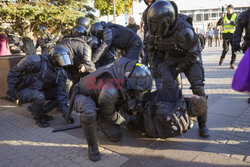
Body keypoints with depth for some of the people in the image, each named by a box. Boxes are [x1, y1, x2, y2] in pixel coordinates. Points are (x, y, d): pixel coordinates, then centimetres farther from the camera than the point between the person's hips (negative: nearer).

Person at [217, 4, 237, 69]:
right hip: (226, 34, 0)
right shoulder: (224, 16, 12)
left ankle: (232, 63, 4)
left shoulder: (235, 16, 8)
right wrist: (221, 18, -18)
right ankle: (222, 58, 19)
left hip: (233, 34, 0)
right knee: (225, 49, -9)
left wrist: (230, 22, -24)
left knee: (234, 49, -3)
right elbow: (218, 23, 0)